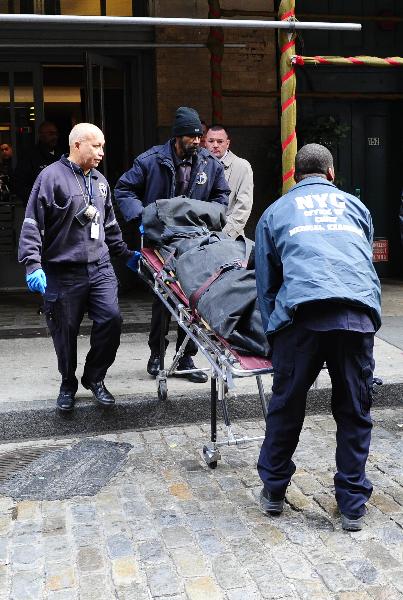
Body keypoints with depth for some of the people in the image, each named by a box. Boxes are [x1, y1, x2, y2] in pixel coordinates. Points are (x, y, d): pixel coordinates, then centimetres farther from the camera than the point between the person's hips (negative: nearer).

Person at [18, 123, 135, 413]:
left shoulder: (100, 181, 15)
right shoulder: (51, 176, -5)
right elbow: (32, 224, -9)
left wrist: (126, 253, 28)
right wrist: (33, 264, -18)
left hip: (100, 267, 5)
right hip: (63, 272, -5)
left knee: (111, 319, -9)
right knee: (65, 332, 5)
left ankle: (94, 377, 12)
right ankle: (68, 384, 26)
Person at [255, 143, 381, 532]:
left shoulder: (276, 211, 24)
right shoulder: (354, 205, 28)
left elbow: (266, 282, 24)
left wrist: (273, 335, 32)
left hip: (303, 313, -1)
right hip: (359, 314, 1)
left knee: (286, 406, 15)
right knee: (354, 412, 14)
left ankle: (273, 491, 29)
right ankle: (353, 504, 22)